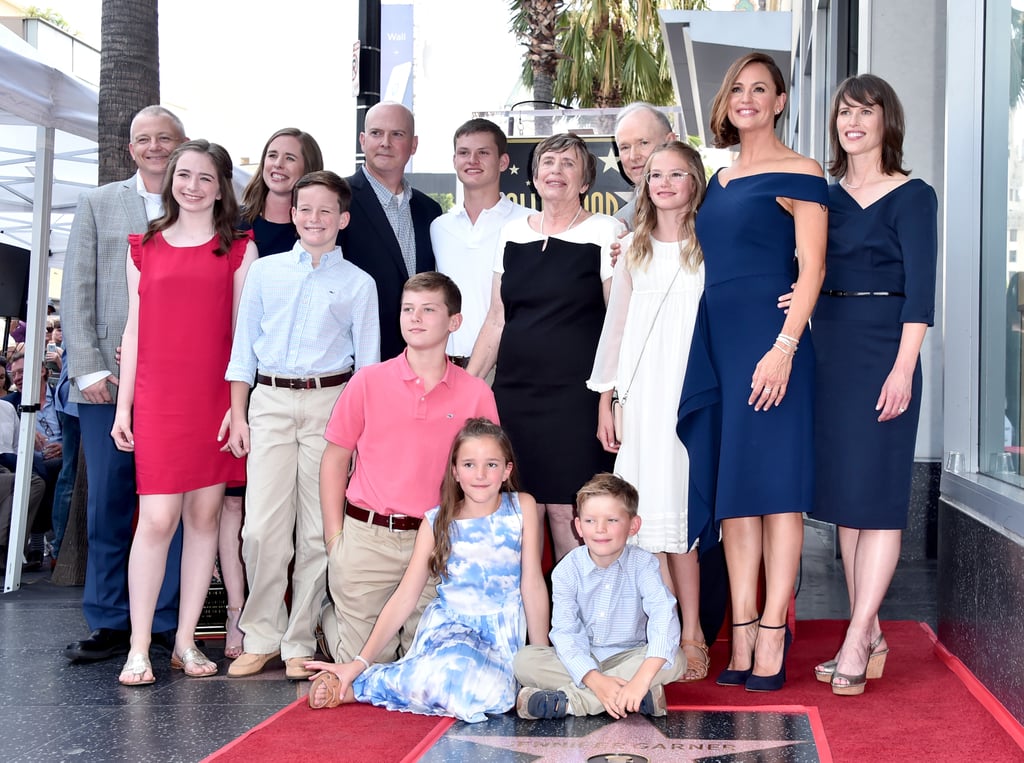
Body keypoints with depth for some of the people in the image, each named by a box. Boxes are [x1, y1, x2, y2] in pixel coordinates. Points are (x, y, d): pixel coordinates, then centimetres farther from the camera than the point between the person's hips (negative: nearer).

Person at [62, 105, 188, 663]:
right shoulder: (97, 204, 13)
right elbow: (78, 292, 8)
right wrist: (88, 366, -3)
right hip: (109, 381, 1)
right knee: (107, 502, 3)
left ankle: (167, 622, 11)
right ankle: (109, 623, 12)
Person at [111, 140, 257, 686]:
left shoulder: (239, 250, 7)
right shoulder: (144, 247, 11)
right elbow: (134, 328, 11)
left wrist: (241, 405, -3)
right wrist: (123, 406, 8)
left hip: (217, 399, 0)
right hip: (158, 400, 0)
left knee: (205, 515, 4)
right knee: (158, 518, -7)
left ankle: (185, 642, 13)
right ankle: (139, 649, 0)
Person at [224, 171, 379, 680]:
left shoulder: (358, 284, 8)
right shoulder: (264, 272, 11)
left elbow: (367, 361, 8)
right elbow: (243, 345, 12)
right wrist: (238, 414, 6)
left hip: (330, 402, -1)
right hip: (270, 400, 1)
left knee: (317, 528, 1)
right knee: (262, 525, -5)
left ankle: (299, 642, 10)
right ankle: (260, 636, 9)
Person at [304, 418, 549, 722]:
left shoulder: (522, 507, -2)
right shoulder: (437, 522, 0)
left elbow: (533, 584, -1)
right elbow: (405, 597, -1)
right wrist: (359, 662, -8)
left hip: (502, 635, 1)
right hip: (446, 625, -1)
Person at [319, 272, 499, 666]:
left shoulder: (476, 394, 0)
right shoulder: (367, 381, 0)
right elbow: (335, 458, 6)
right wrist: (334, 536, 1)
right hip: (366, 538, -1)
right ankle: (331, 616, 36)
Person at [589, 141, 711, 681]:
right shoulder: (634, 249, 14)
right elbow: (616, 325, 15)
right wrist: (605, 399, 10)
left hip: (695, 392, -3)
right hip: (643, 394, 3)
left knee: (682, 513, -7)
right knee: (651, 511, -2)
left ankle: (688, 635, -2)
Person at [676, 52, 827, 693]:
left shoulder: (798, 175, -2)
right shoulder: (718, 181, 18)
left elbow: (812, 267, -9)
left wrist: (785, 345, -19)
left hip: (769, 339, -7)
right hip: (717, 343, 7)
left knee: (773, 485, -5)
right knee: (731, 492, 6)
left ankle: (772, 638, -2)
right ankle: (742, 639, 9)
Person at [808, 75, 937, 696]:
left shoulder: (912, 196, -3)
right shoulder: (826, 197, 14)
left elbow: (921, 288, -10)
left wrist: (903, 368, -18)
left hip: (883, 351, -6)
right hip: (830, 351, 7)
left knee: (876, 492, -5)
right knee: (842, 493, 8)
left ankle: (857, 641, -3)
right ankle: (870, 637, 16)